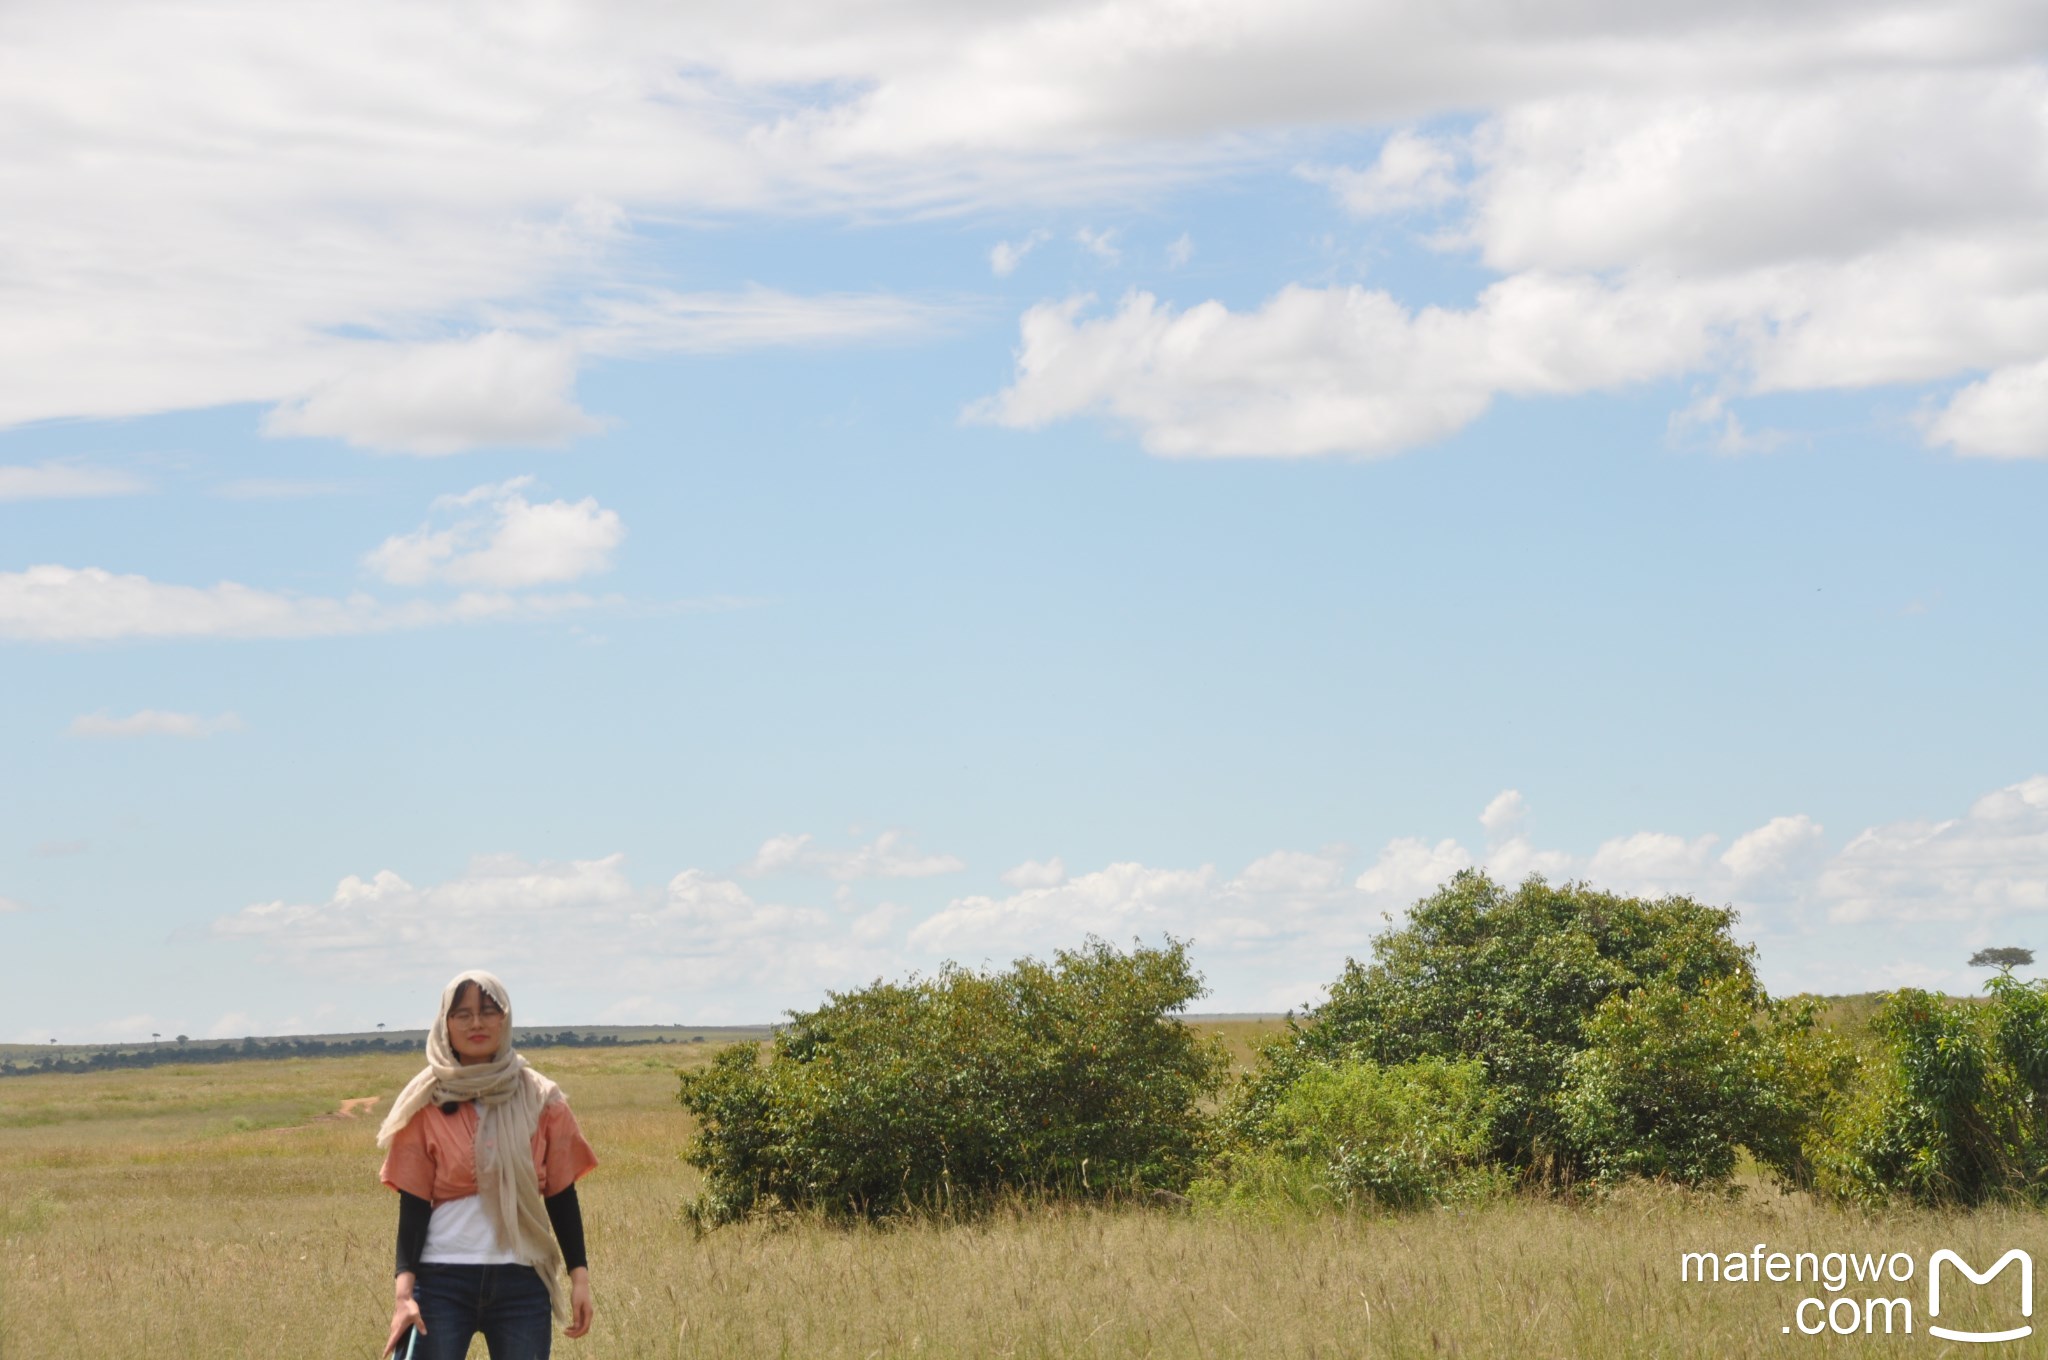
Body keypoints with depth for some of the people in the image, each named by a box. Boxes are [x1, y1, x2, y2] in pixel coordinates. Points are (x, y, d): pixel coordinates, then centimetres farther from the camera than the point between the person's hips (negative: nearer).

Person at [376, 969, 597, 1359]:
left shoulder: (539, 1100, 6)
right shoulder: (426, 1103, 2)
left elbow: (561, 1195, 8)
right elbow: (413, 1202, 0)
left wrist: (579, 1275, 0)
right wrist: (405, 1289, -10)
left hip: (522, 1283, 1)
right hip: (442, 1281, -1)